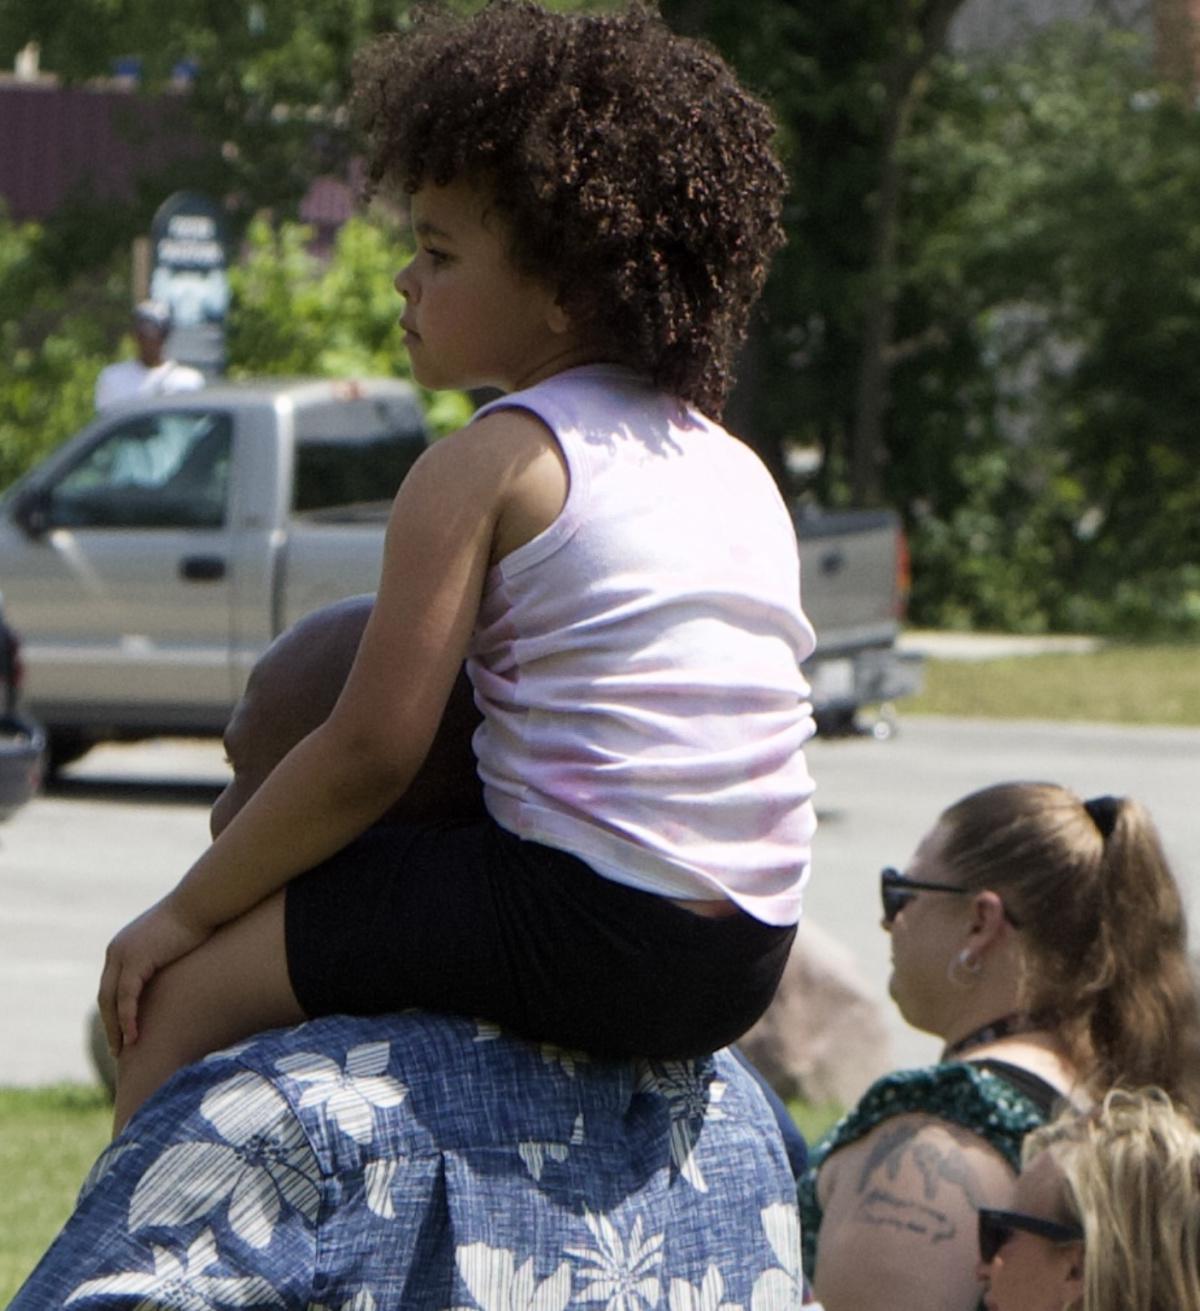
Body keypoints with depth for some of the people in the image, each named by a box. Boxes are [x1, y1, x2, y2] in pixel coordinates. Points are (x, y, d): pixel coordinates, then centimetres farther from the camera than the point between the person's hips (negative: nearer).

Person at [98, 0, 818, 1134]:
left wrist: (185, 910, 0)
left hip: (585, 935, -9)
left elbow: (372, 750, -11)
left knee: (183, 990, 1)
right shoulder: (738, 469, 15)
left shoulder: (488, 464, -7)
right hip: (745, 967, 9)